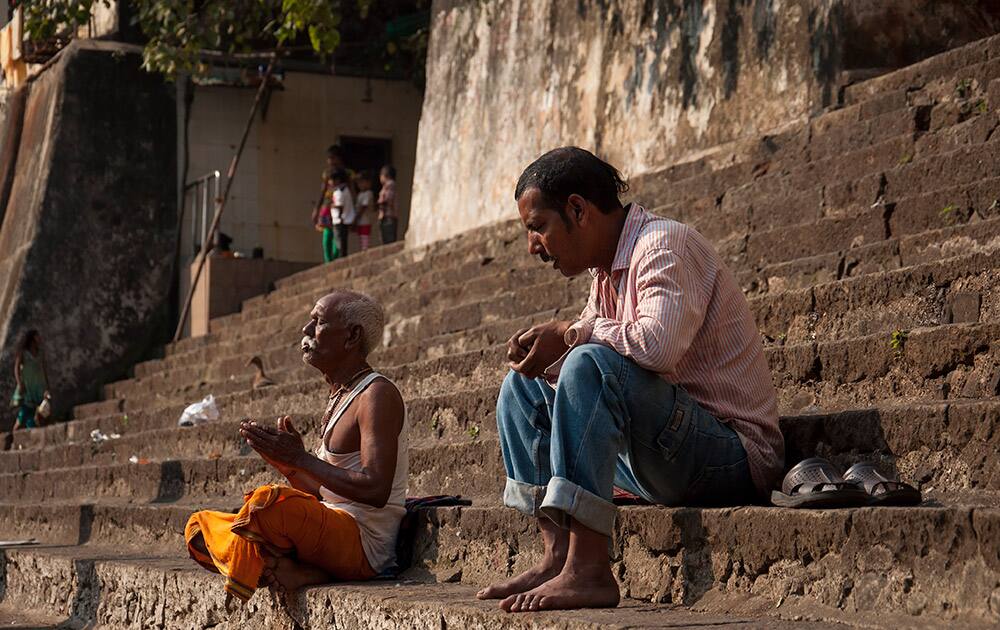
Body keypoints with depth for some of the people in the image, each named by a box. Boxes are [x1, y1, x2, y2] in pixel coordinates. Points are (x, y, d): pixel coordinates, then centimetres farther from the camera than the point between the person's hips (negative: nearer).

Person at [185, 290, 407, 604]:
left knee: (270, 502, -37)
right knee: (199, 526, 3)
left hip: (363, 542, -10)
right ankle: (299, 573, -14)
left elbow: (375, 491, -22)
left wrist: (301, 458, -18)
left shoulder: (377, 395, -10)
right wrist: (283, 460, 3)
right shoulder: (339, 397, 20)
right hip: (329, 533, 10)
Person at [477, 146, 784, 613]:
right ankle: (558, 556, -3)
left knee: (591, 364, -30)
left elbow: (658, 343, -32)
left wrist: (571, 334, -17)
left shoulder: (665, 245, -14)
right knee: (524, 386, 13)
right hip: (660, 464, 10)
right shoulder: (608, 270, 14)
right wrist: (542, 351, -4)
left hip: (733, 455, -10)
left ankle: (588, 571, -32)